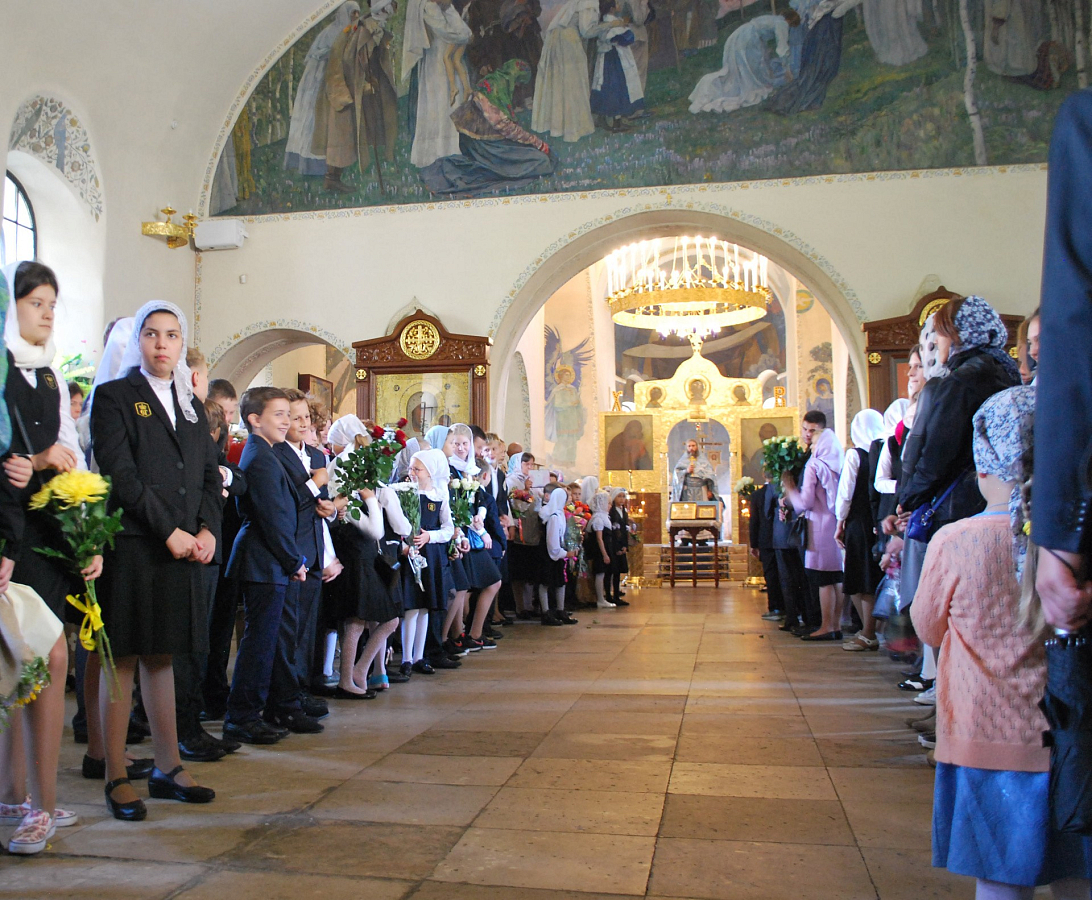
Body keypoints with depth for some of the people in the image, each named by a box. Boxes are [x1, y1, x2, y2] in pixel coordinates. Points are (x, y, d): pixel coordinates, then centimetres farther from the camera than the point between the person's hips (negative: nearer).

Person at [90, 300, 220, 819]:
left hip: (182, 549, 6)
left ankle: (167, 769, 17)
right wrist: (170, 532, -14)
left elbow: (210, 475, 15)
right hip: (131, 547, -5)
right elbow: (120, 474, -10)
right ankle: (117, 779, 7)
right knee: (121, 660, 0)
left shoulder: (192, 405, 18)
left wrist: (207, 529, -1)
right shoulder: (114, 397, 0)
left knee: (161, 656, 11)